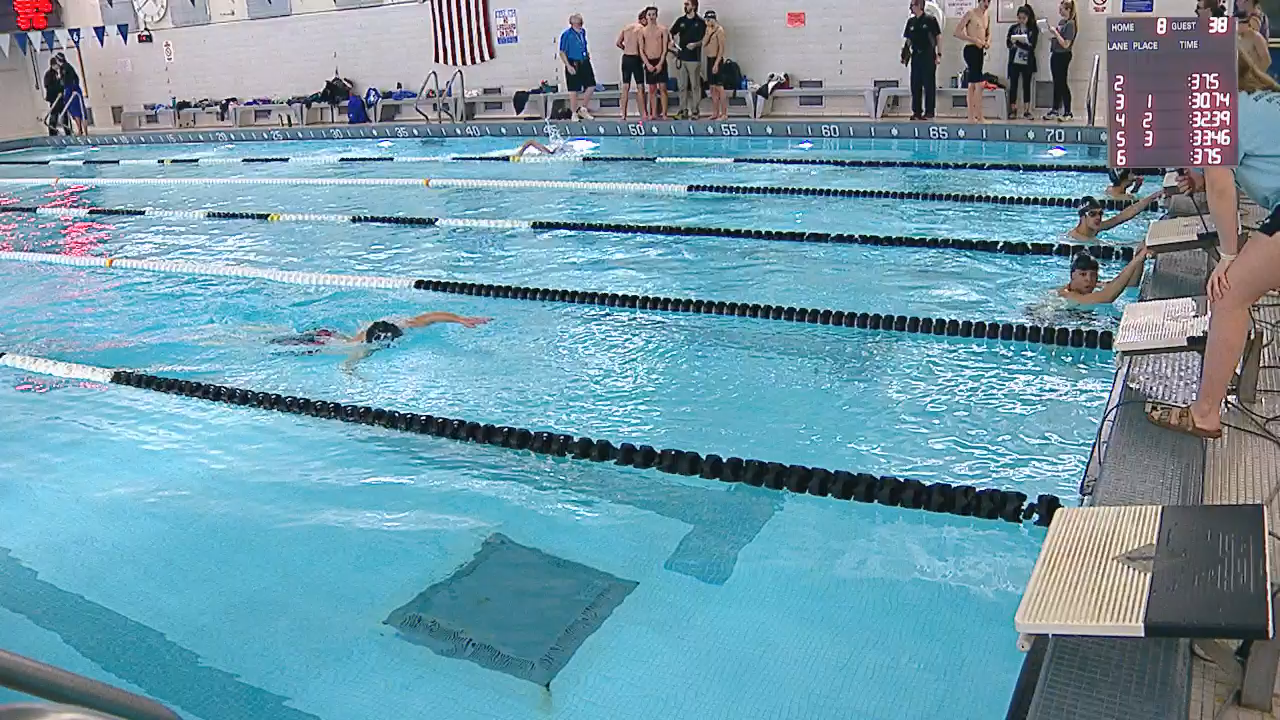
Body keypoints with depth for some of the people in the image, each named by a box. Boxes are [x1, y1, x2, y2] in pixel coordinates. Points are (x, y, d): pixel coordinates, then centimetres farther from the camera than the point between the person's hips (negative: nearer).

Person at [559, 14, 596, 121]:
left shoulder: (583, 31, 8)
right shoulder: (566, 34, -11)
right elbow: (562, 52, -10)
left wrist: (587, 53, 12)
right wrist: (568, 66, -17)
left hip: (584, 63, 6)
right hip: (573, 64, -6)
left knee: (591, 86, 3)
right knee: (574, 90, 1)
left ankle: (582, 109, 20)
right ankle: (574, 114, 14)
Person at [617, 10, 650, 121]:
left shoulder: (626, 27, 11)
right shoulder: (642, 29, -7)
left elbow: (618, 43, 9)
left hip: (625, 58, 6)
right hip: (635, 59, -6)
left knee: (625, 87, 8)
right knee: (640, 88, 0)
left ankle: (623, 115, 8)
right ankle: (644, 114, -1)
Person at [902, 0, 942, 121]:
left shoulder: (930, 20, -5)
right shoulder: (911, 21, 10)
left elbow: (938, 37, -4)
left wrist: (939, 54, -8)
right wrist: (905, 54, 5)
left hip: (928, 56, -5)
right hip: (915, 56, 5)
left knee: (929, 85, -1)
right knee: (915, 85, 7)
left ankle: (929, 112, 4)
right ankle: (916, 112, 14)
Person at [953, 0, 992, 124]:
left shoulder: (987, 16, 14)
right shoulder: (970, 14, -9)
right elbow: (957, 32, -14)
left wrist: (988, 41, 3)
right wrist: (974, 40, -19)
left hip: (980, 50, 8)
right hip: (971, 50, -8)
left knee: (972, 85, 11)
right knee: (979, 84, -13)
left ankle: (971, 116, 15)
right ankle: (980, 117, -12)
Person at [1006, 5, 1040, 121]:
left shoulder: (1033, 29, -2)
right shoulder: (1013, 28, 4)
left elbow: (1032, 46, -10)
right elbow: (1008, 43, 1)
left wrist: (1017, 42, -19)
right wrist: (1012, 42, -21)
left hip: (1027, 62, -1)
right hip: (1014, 61, 1)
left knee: (1026, 86, 4)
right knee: (1013, 85, 3)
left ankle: (1026, 111, 9)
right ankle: (1013, 110, 12)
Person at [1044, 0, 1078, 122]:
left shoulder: (1070, 24, -13)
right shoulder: (1061, 22, 10)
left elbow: (1065, 44, -18)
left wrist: (1055, 32, -18)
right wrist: (1052, 37, 2)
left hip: (1063, 56, -8)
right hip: (1055, 54, 8)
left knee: (1062, 83, -4)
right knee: (1057, 83, 13)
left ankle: (1068, 113, 2)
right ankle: (1055, 110, 21)